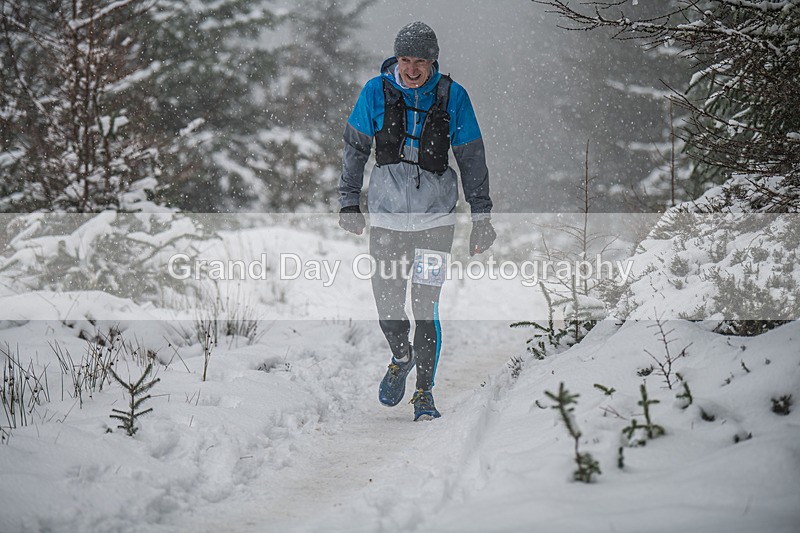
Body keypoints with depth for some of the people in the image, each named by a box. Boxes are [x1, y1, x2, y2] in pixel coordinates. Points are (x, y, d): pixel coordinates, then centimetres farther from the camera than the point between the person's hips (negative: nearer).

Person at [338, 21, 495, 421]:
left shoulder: (452, 97, -5)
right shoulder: (376, 92, -3)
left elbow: (472, 161, 3)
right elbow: (355, 148, 10)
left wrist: (482, 218, 3)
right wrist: (348, 201, 8)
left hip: (435, 215, -2)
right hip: (386, 212, 2)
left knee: (426, 304, -7)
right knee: (386, 298, 5)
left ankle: (424, 391, 5)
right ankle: (401, 357, 36)